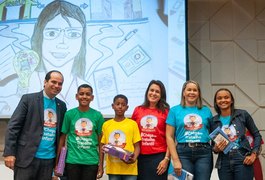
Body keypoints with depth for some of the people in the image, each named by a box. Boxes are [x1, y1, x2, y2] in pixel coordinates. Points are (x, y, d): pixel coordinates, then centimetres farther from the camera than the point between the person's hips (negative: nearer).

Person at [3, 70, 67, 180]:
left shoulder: (61, 105, 12)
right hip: (27, 157, -4)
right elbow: (13, 126, -6)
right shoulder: (28, 99, -3)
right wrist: (9, 153, -13)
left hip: (49, 159, 4)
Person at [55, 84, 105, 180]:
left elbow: (101, 142, 6)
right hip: (72, 160, 0)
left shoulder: (97, 115, 2)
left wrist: (101, 164, 3)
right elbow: (62, 139, 5)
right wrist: (57, 162, 4)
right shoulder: (69, 114, 0)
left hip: (91, 161, 1)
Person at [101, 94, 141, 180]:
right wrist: (104, 149, -7)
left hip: (129, 168, -2)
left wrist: (134, 158, -16)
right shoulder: (106, 124, 8)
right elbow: (103, 145, 15)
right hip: (113, 168, 2)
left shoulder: (132, 124, 1)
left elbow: (137, 146, 2)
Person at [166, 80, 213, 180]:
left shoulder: (206, 110, 13)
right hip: (183, 152, -1)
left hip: (204, 152, 2)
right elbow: (169, 137, 1)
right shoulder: (174, 110, 6)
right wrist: (175, 160, -6)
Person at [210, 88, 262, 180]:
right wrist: (216, 148, -9)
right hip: (223, 163, 2)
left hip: (242, 160, -2)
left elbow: (257, 135, 7)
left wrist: (253, 154, -4)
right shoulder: (213, 121, 5)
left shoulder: (242, 114, 0)